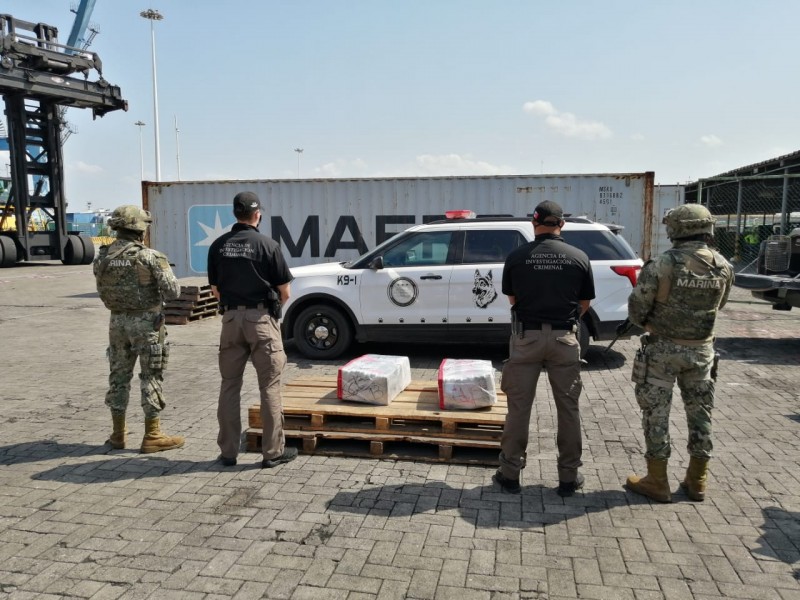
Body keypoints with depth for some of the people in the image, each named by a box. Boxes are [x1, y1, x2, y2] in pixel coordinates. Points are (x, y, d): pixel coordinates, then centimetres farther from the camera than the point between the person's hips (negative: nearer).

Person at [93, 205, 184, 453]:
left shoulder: (102, 258, 2)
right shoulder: (150, 257, -14)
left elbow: (103, 292, 12)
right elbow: (173, 292, -14)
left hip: (117, 321, 5)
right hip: (146, 321, -5)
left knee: (119, 376, 15)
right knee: (151, 377, 3)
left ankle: (118, 434, 24)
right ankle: (152, 436, 7)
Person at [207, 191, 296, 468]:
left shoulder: (218, 245, 3)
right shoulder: (267, 245, -8)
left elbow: (215, 289, 10)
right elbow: (284, 292, -4)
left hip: (231, 318, 4)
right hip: (261, 318, -4)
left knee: (229, 385, 12)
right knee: (269, 386, 4)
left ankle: (228, 451, 18)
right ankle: (273, 451, 9)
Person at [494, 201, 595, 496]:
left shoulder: (516, 257, -5)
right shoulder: (579, 257, -2)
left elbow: (512, 299, 6)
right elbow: (584, 304, 6)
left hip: (526, 337, 0)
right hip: (564, 338, 1)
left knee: (518, 407, 8)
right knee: (568, 408, 11)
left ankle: (510, 473, 16)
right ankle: (569, 477, 19)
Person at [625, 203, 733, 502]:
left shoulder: (662, 265, -18)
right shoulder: (723, 267, -3)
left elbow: (636, 310, -12)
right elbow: (717, 306, 9)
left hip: (663, 349, -4)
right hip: (702, 349, 5)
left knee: (656, 414, 6)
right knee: (699, 413, 15)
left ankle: (657, 482, 13)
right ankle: (696, 481, 26)